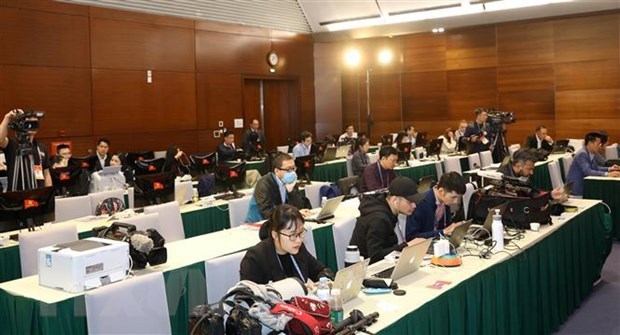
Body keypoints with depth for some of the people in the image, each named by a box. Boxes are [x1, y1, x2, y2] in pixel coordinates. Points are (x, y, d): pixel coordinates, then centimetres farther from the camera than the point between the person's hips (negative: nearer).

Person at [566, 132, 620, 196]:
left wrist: (609, 169, 5)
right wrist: (607, 174, -34)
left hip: (583, 183, 9)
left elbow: (595, 168, 19)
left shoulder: (590, 153, 7)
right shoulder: (582, 154, -19)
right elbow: (587, 171, -29)